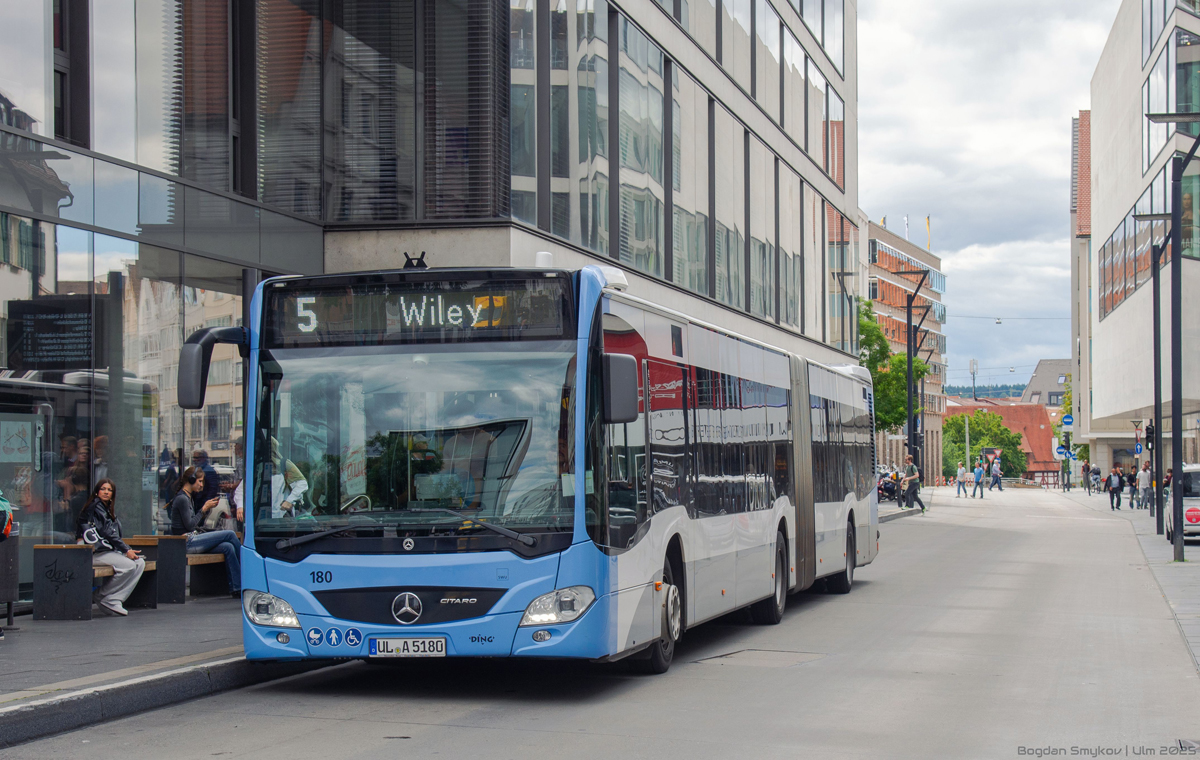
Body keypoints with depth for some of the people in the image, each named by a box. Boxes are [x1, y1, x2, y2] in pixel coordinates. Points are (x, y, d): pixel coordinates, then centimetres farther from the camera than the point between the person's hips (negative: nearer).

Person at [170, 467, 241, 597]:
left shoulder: (189, 497, 19)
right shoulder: (182, 499, -12)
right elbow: (189, 525, -16)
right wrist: (204, 509, -8)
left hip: (193, 539, 10)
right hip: (186, 543, -10)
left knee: (228, 547, -11)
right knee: (230, 534, -13)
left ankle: (237, 588, -16)